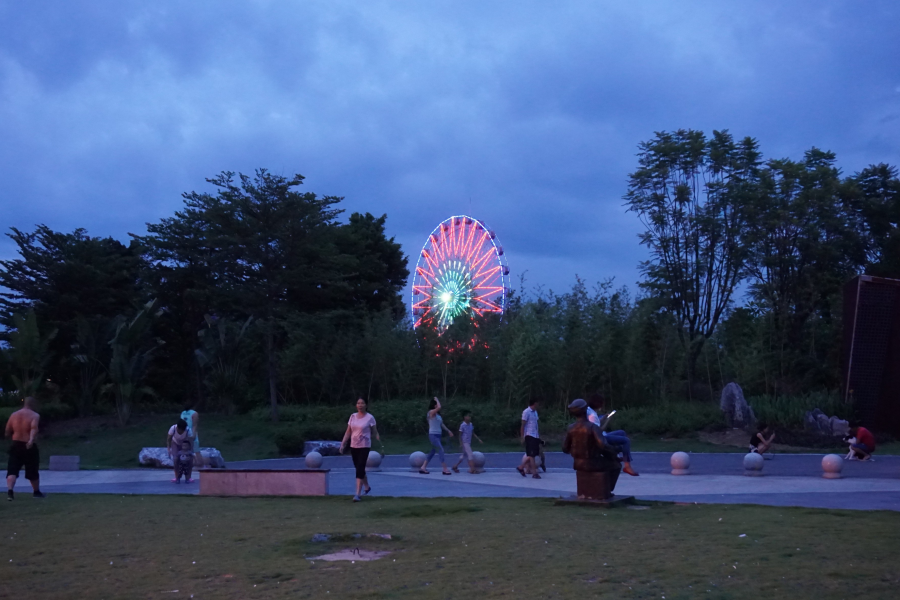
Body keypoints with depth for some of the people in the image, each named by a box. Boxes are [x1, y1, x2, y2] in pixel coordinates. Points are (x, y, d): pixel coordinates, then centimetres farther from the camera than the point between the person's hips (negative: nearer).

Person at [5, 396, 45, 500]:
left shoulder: (13, 415, 10)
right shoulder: (35, 415, -4)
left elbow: (7, 433, 14)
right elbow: (34, 428, -25)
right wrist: (31, 440, -38)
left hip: (16, 445, 3)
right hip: (30, 447, -3)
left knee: (12, 470, -3)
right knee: (33, 471, 12)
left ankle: (9, 491, -25)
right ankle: (37, 492, 27)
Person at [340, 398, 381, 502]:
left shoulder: (370, 418, -6)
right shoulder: (353, 416, 6)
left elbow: (375, 433, -3)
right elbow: (348, 432, 9)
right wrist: (343, 444, 3)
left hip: (364, 446, -5)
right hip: (353, 446, 5)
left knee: (360, 469, -12)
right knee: (359, 468, 15)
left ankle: (357, 494, -12)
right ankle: (367, 487, 38)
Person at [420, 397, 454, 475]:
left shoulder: (437, 414, 16)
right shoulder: (431, 412, -11)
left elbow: (441, 424, 21)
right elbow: (439, 407, -28)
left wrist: (448, 431, 18)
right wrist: (436, 399, -13)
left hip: (438, 435, 9)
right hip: (433, 435, -9)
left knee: (433, 452, 13)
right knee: (441, 450, -13)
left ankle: (423, 467, 18)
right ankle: (445, 469, -14)